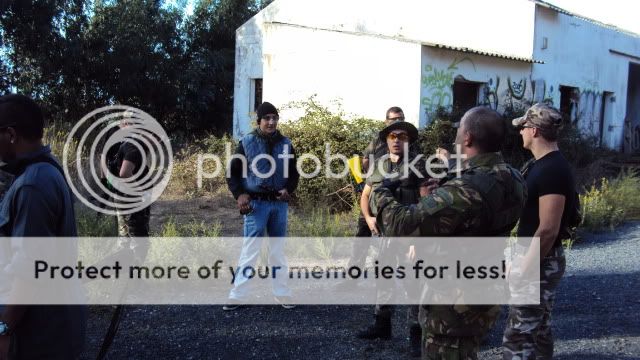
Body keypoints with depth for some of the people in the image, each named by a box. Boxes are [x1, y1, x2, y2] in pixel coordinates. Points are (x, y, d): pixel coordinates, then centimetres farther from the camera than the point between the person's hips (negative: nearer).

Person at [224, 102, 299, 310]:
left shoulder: (285, 144, 7)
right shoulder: (247, 142, -2)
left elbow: (294, 173, 15)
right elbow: (233, 172, 2)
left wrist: (288, 189, -4)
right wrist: (240, 194, -11)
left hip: (279, 203, 3)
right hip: (256, 203, -3)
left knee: (278, 250, 11)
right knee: (250, 249, -3)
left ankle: (281, 293, 20)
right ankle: (238, 295, 6)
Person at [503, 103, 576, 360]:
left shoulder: (552, 170, -21)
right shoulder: (542, 165, 11)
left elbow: (548, 230, -26)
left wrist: (523, 272, -22)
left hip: (540, 263, -10)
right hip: (541, 260, 10)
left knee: (517, 338, -6)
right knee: (539, 329, 20)